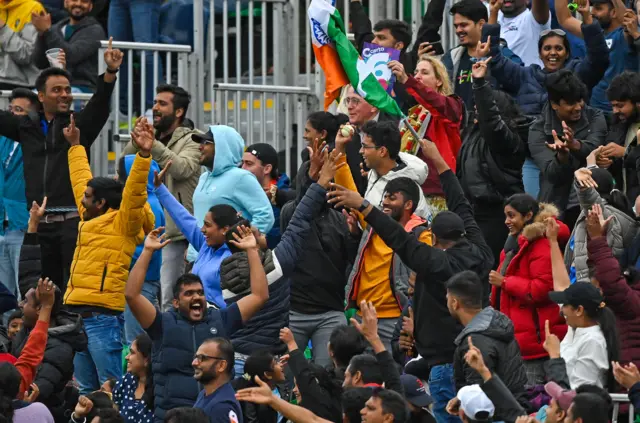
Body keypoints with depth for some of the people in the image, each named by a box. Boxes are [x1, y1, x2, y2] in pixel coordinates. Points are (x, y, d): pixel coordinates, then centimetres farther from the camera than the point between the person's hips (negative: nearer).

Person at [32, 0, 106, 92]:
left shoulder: (94, 30, 2)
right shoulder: (56, 28, 17)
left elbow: (71, 56, -14)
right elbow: (40, 63, 7)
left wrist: (47, 31, -16)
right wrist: (42, 34, -8)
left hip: (82, 87, -5)